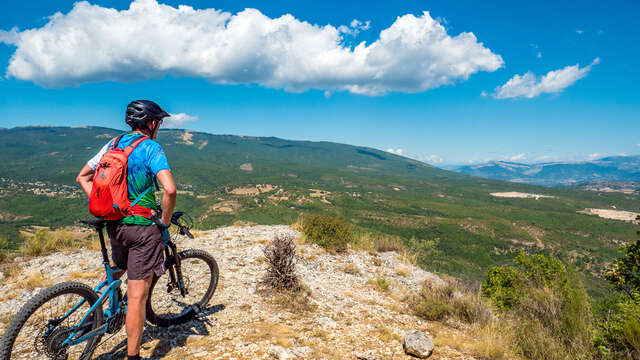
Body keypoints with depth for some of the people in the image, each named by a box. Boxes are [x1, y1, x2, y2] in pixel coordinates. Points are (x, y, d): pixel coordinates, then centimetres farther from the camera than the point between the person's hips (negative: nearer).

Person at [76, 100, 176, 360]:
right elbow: (170, 189, -26)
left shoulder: (113, 144, 10)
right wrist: (165, 220, -10)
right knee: (138, 295, 0)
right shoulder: (151, 148, -11)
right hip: (141, 226, -7)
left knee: (118, 270, 35)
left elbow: (83, 177, 16)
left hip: (114, 224, 7)